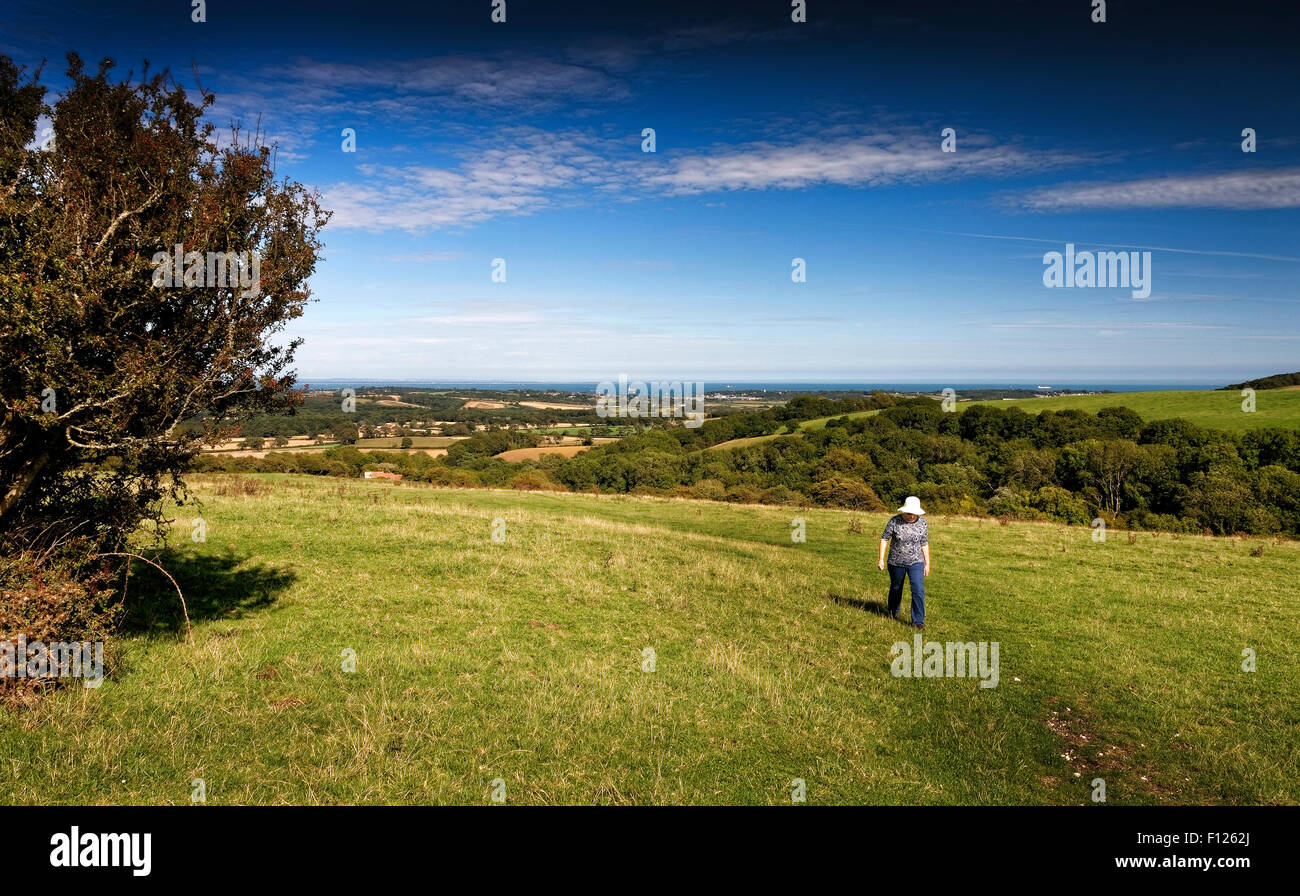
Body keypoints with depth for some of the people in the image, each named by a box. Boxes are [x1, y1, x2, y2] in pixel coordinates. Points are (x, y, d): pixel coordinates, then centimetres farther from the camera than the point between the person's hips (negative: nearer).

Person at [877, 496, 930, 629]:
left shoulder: (923, 524, -3)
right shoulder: (894, 521, -11)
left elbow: (924, 544, 5)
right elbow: (884, 539, -6)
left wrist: (927, 564, 7)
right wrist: (881, 559, -9)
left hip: (916, 562, 0)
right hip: (896, 563, 0)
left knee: (918, 590, -14)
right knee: (896, 588, 17)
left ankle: (918, 621, -7)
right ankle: (893, 613, 42)